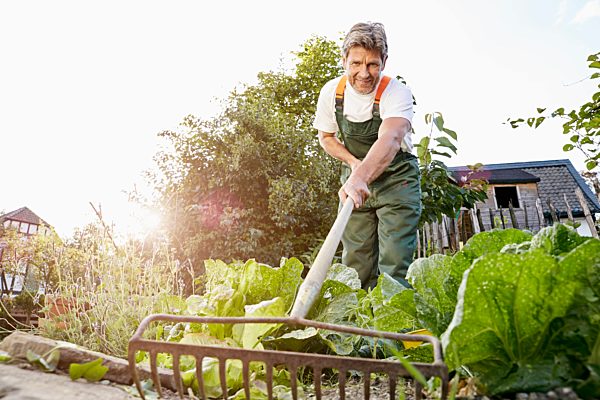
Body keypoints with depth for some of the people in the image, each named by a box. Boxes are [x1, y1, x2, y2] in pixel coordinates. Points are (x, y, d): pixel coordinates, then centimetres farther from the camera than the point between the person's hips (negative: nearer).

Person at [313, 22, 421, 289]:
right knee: (355, 264, 4)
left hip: (396, 179, -3)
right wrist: (354, 163, -11)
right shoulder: (332, 91, -7)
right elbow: (326, 137, 7)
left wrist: (359, 177, -58)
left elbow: (389, 139, -39)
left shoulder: (396, 92, -20)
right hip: (355, 178, 4)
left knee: (395, 265, -14)